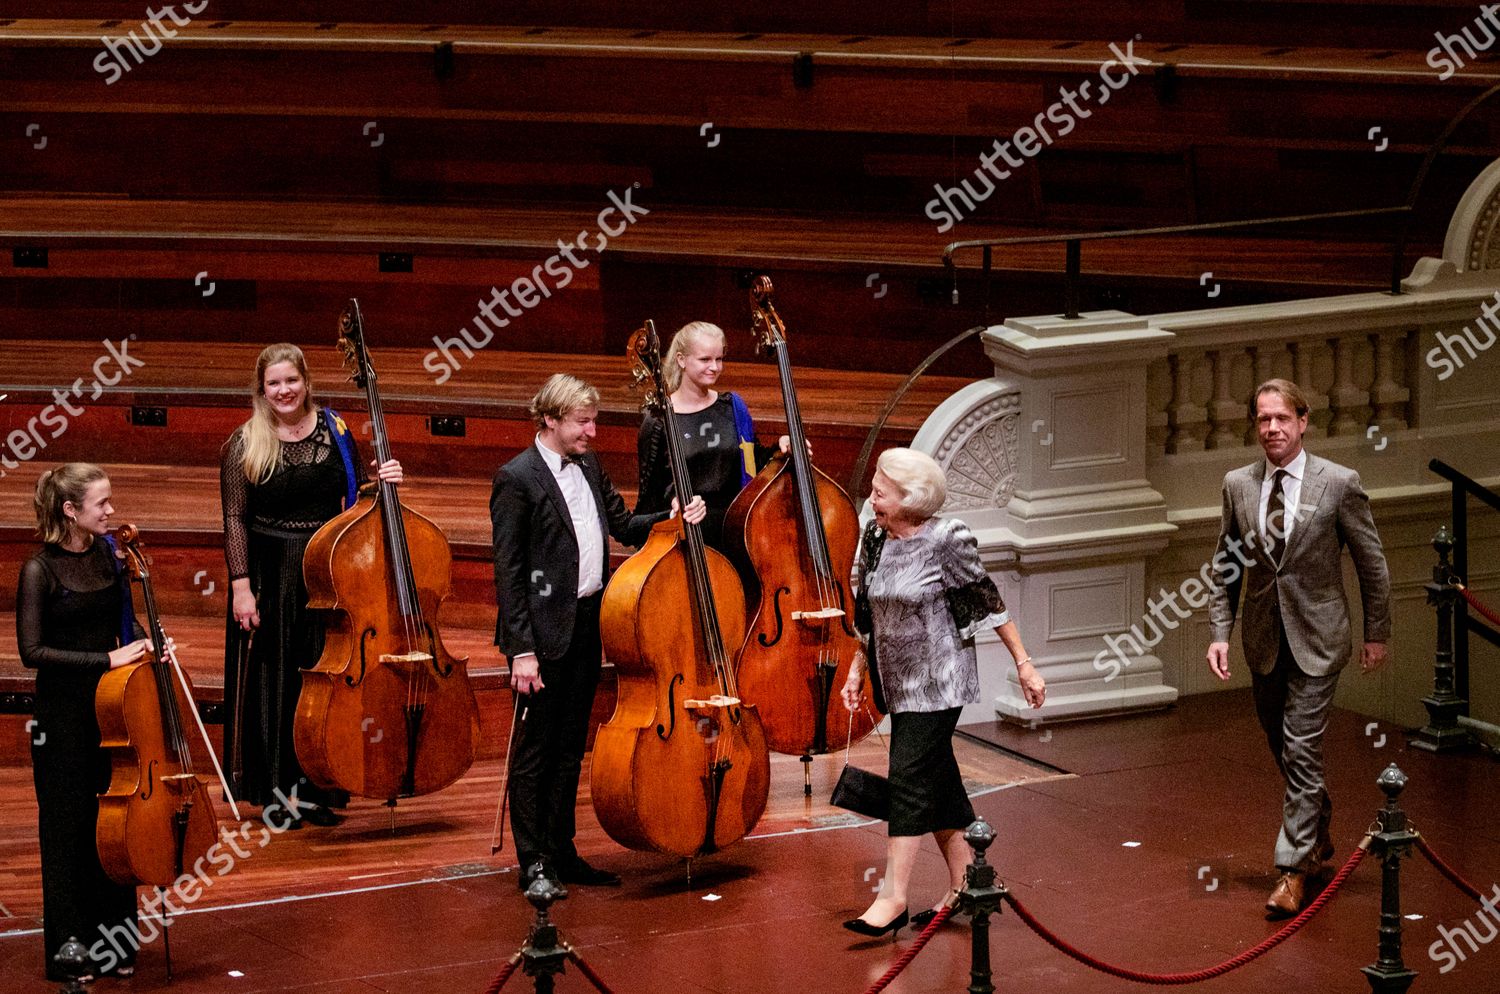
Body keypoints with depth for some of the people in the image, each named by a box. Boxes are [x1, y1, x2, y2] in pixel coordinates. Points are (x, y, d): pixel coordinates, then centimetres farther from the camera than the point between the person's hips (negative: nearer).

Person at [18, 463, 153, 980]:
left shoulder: (107, 553, 4)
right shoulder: (40, 570, -13)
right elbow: (32, 650, -18)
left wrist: (143, 645, -1)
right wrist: (106, 659, -22)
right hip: (65, 712, -5)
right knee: (70, 829, 3)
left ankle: (114, 942, 21)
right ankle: (70, 952, 13)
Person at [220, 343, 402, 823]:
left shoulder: (333, 429, 4)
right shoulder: (244, 444, -4)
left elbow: (353, 495, 12)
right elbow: (235, 519, -6)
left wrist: (381, 480, -9)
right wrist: (241, 586, -11)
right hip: (270, 572, -3)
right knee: (275, 680, 3)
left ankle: (315, 788, 16)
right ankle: (277, 788, 13)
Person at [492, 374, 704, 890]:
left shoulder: (589, 466, 10)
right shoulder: (517, 478, -13)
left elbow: (624, 525, 19)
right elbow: (508, 570, -15)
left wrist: (673, 517, 0)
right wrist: (521, 649, -18)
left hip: (587, 626, 8)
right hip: (546, 633, -7)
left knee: (570, 748, 15)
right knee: (535, 748, 2)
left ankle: (562, 853, 25)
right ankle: (532, 862, 10)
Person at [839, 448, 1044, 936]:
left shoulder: (946, 539, -15)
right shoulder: (874, 538, 3)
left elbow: (988, 602, -8)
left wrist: (1024, 664, -5)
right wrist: (857, 669, 12)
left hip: (937, 682, -7)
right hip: (899, 683, 7)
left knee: (910, 777, -11)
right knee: (938, 781, 12)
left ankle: (893, 896, -11)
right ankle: (964, 886, 20)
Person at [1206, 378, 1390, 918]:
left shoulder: (1338, 484, -10)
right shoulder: (1237, 485, 1)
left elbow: (1372, 564, -1)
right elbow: (1226, 567, 8)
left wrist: (1377, 634, 1)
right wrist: (1220, 633, 0)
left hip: (1316, 639, -4)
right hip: (1264, 640, 4)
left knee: (1301, 750, -9)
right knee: (1284, 749, 17)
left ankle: (1293, 869, -5)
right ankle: (1318, 832, 40)